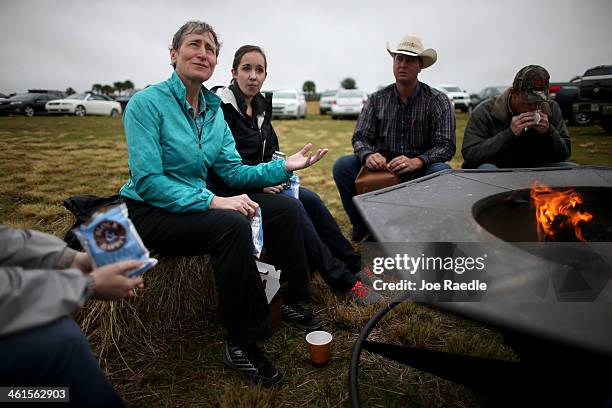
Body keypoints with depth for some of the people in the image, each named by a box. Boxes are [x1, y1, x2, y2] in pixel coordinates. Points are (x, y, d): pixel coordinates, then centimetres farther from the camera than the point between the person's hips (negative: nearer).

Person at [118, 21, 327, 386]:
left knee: (286, 209, -4)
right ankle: (241, 345, -18)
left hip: (196, 203, 7)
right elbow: (148, 182, -22)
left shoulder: (214, 109, 6)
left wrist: (284, 166, -10)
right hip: (149, 213, -7)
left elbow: (233, 171, 3)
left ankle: (295, 303, 10)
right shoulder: (147, 103, -14)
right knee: (233, 225, -34)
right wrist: (214, 202, -30)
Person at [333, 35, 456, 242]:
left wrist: (417, 161, -30)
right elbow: (360, 137, 1)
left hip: (420, 170, -2)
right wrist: (368, 155, -23)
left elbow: (446, 146, -10)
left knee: (442, 172, -34)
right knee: (342, 166, -20)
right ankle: (362, 229, -4)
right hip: (382, 166, 2)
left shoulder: (437, 100, -3)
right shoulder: (377, 99, 4)